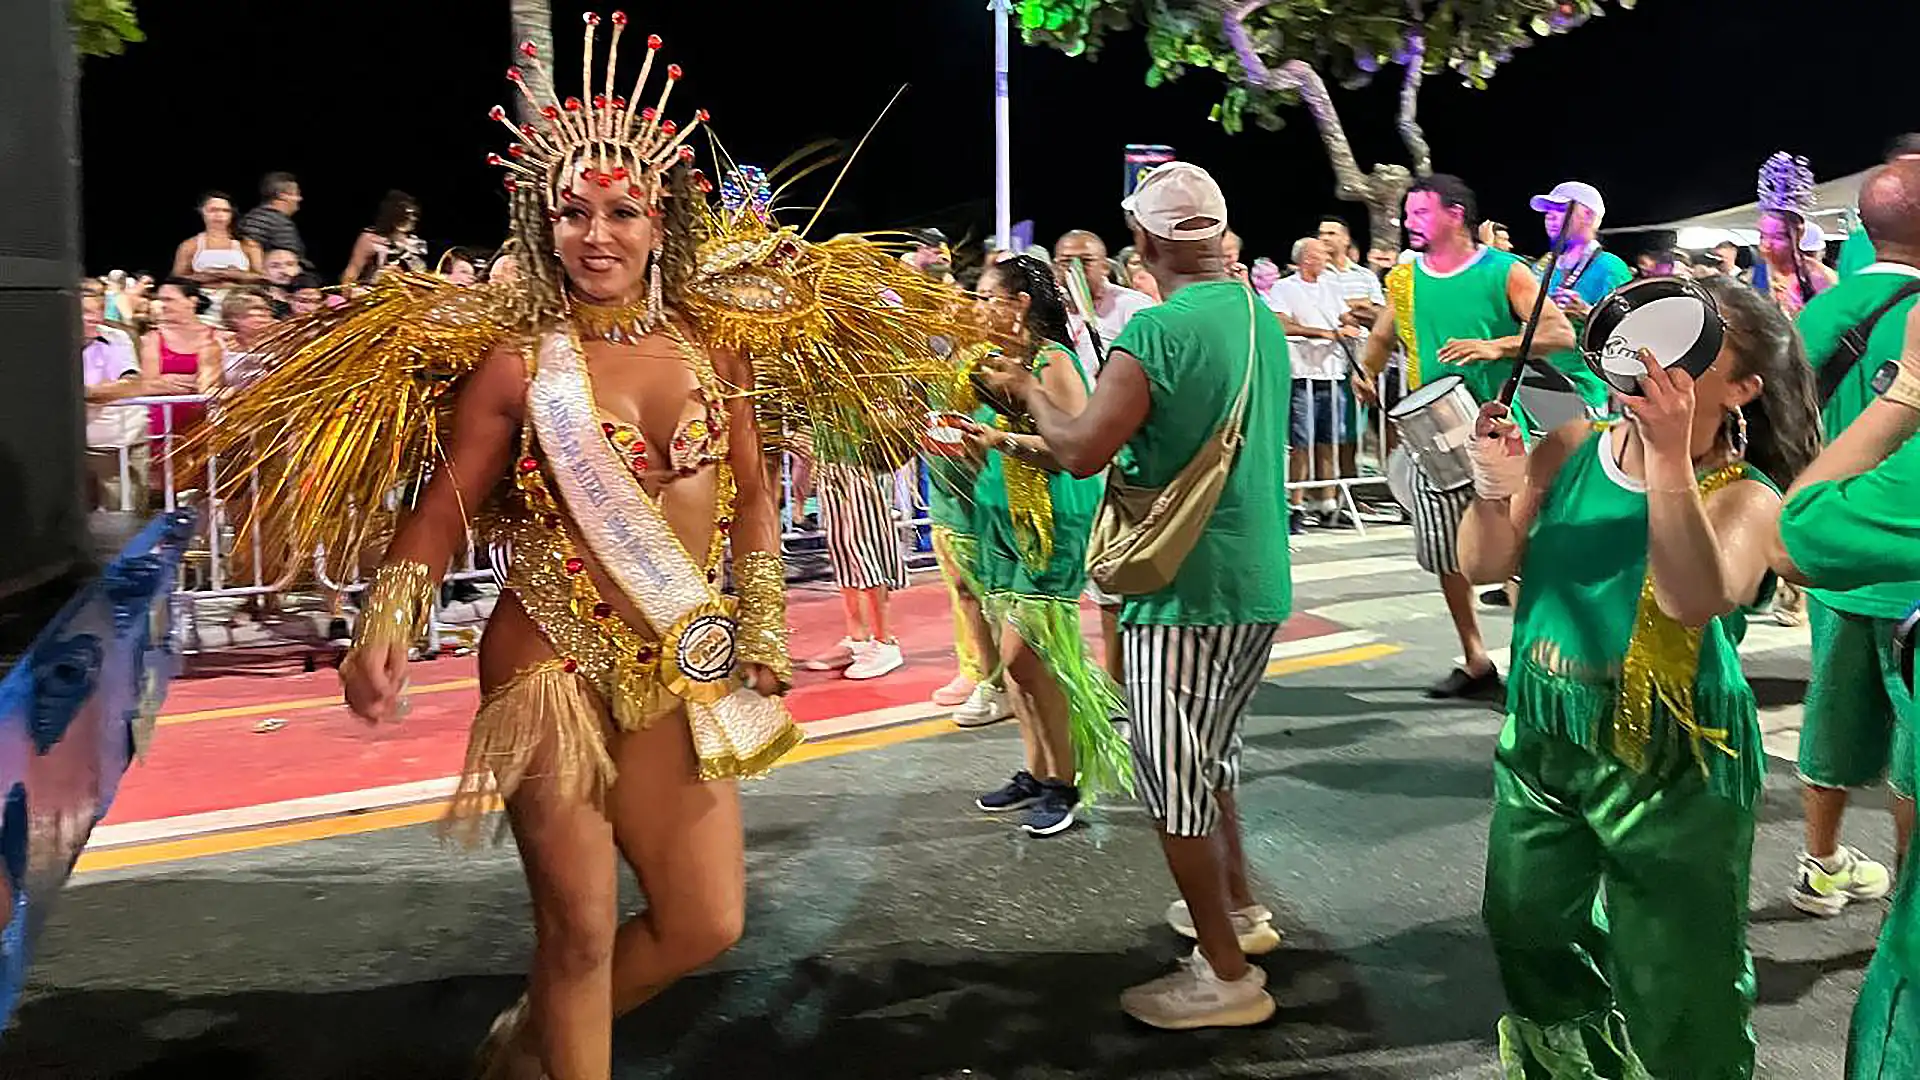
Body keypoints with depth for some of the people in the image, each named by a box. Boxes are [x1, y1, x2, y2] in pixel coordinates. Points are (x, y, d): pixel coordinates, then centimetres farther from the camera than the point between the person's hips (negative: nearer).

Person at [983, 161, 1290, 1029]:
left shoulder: (1156, 332, -18)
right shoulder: (1263, 319, 9)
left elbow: (1081, 452, -16)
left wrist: (1030, 394, 0)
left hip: (1186, 588, -8)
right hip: (1258, 579, 9)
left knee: (1174, 780, 2)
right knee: (1208, 759, 25)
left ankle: (1227, 976, 10)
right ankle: (1239, 910, 38)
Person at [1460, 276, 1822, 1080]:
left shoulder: (1744, 497, -14)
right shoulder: (1570, 449, -3)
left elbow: (1693, 600, -34)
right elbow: (1486, 566, -4)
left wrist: (1669, 455, -41)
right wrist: (1494, 487, -24)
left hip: (1672, 767, -4)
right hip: (1542, 740, 5)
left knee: (1677, 984, 8)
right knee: (1527, 932, 23)